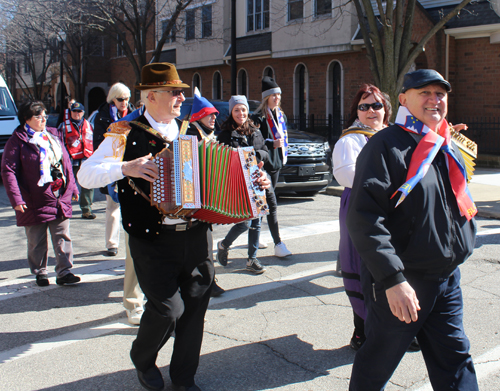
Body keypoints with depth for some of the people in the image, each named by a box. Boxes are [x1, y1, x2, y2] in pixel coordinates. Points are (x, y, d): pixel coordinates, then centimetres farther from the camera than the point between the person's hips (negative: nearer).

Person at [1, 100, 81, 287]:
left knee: (62, 238, 4)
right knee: (37, 242, 8)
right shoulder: (17, 140, -6)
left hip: (60, 199, 5)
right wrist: (16, 198, -17)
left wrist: (72, 188, 17)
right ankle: (40, 273, 23)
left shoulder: (53, 136, 12)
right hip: (35, 202, -4)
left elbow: (66, 162, 19)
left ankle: (64, 272, 10)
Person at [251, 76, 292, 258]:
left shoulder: (281, 115, 14)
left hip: (276, 163, 8)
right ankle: (278, 244, -12)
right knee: (271, 204, -11)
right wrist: (271, 144, -24)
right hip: (263, 164, -8)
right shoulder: (259, 117, -10)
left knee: (262, 202, 16)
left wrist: (284, 153, 12)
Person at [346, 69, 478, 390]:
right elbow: (365, 217, -23)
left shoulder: (450, 150, 12)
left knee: (455, 363, 15)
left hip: (447, 279, 7)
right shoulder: (387, 146, -15)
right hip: (401, 283, -7)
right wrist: (393, 279, -27)